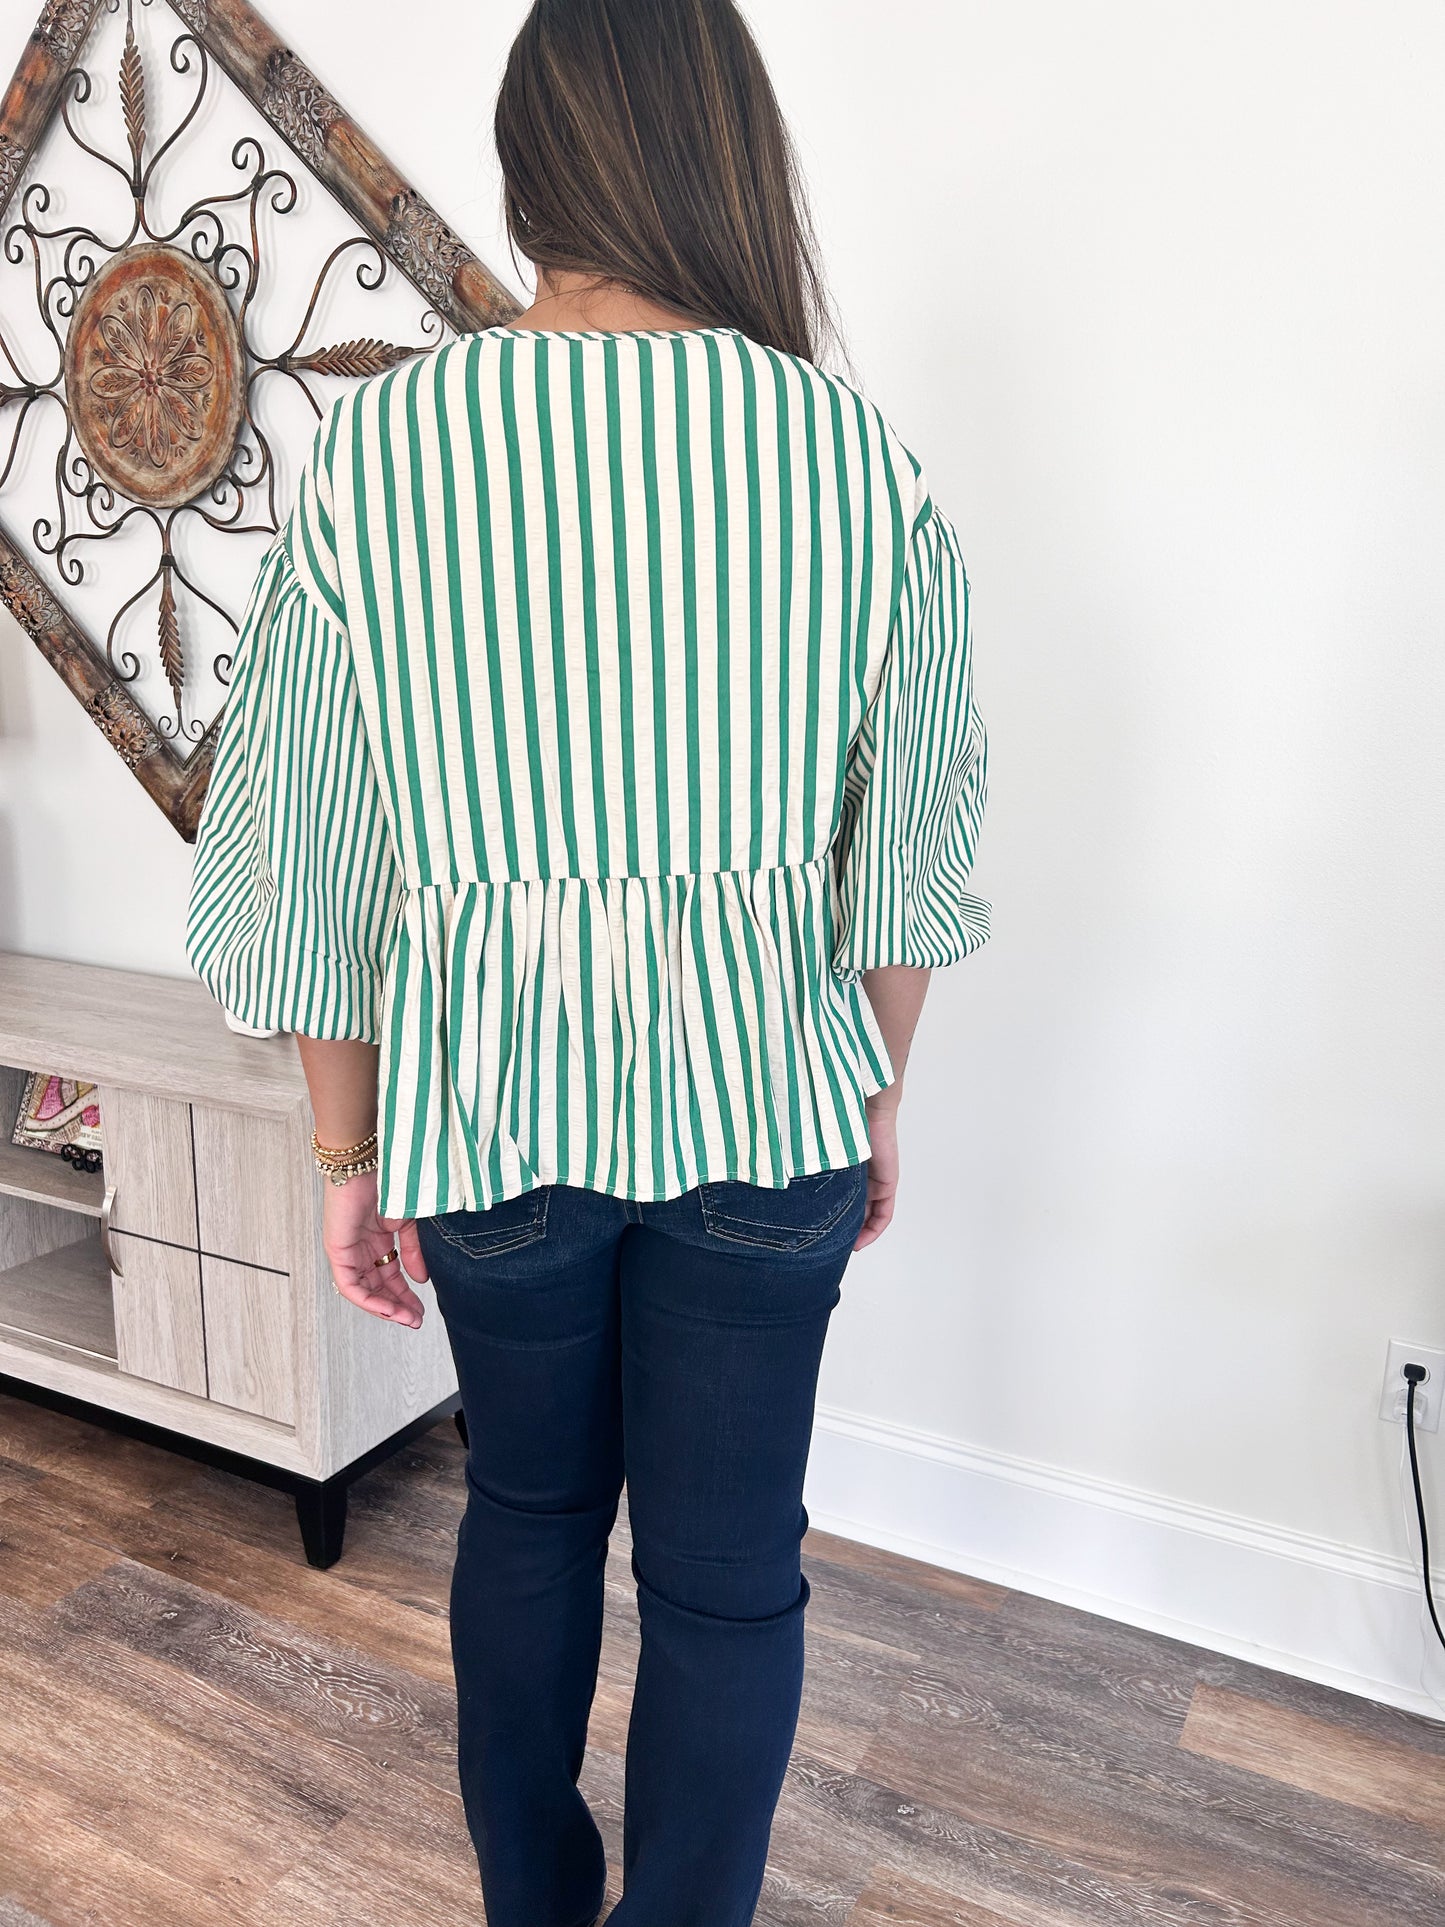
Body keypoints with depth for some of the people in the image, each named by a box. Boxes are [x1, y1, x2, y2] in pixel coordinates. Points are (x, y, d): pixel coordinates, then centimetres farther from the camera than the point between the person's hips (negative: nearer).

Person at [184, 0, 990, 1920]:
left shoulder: (379, 440, -7)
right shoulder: (860, 456, -6)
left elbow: (310, 859, -5)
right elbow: (913, 846, -1)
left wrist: (352, 1153, 7)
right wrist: (879, 1094, 13)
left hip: (490, 1100, 2)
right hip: (767, 1103, -1)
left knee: (528, 1507, 24)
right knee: (729, 1571, 15)